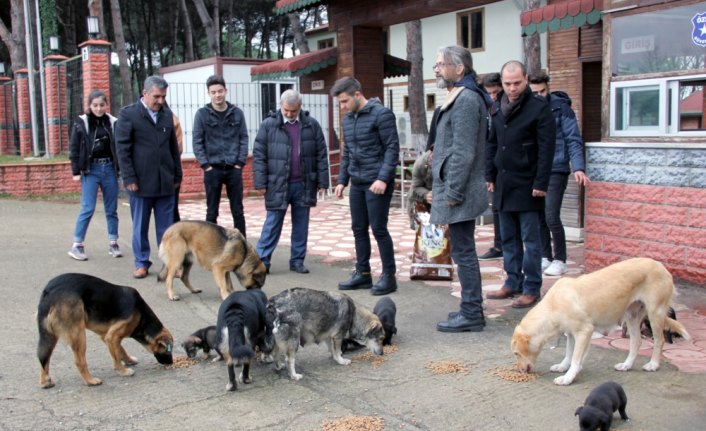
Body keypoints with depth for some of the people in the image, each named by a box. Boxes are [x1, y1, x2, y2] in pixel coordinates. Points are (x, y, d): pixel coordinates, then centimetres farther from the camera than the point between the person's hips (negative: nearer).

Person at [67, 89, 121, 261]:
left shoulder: (113, 122, 2)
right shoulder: (81, 123, -2)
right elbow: (74, 148, 0)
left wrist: (121, 170, 0)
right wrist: (76, 171, -4)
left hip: (110, 168, 2)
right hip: (91, 170, -2)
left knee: (111, 209, 9)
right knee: (87, 209, -5)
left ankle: (113, 243, 18)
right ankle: (76, 245, 3)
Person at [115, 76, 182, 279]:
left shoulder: (167, 114, 10)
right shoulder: (128, 114, -2)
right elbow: (123, 148, -5)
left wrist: (177, 175, 11)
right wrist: (129, 178, -10)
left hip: (165, 181, 3)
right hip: (141, 181, -3)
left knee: (166, 226, 6)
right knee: (140, 226, 7)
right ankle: (142, 263, 18)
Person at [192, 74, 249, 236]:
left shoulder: (237, 113, 4)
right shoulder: (202, 114, 0)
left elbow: (244, 139, 5)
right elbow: (197, 142, -2)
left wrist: (240, 162, -4)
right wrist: (206, 165, -9)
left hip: (234, 168, 1)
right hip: (212, 169, -1)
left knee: (238, 211, 6)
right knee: (212, 212, 6)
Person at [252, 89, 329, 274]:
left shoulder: (311, 125, 3)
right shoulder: (269, 125, -2)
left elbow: (321, 154, 5)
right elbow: (259, 155, -2)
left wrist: (322, 181, 1)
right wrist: (260, 182, -7)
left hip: (304, 185, 2)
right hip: (278, 184, -2)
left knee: (301, 225, 9)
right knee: (273, 224, 2)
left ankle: (297, 260, 19)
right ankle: (262, 260, 9)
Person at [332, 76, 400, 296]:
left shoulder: (381, 114, -10)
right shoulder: (348, 119, 13)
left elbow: (392, 148, -13)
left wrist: (383, 178, -21)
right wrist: (342, 180, 14)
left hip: (376, 183, -7)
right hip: (357, 183, 7)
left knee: (379, 229, -4)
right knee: (358, 229, 10)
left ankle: (389, 276, 7)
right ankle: (362, 273, 20)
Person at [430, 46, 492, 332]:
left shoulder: (466, 99, -16)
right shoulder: (460, 97, 17)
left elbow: (463, 153, -22)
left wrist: (452, 192, -20)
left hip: (460, 192, -11)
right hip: (454, 189, 11)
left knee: (463, 252, -4)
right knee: (464, 252, 15)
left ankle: (471, 315, 4)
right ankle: (471, 309, 25)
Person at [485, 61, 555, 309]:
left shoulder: (539, 108, -8)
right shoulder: (498, 108, 11)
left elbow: (546, 149, -12)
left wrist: (541, 183, -15)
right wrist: (490, 176, 11)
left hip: (527, 186, -6)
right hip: (503, 184, 6)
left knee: (530, 239, -1)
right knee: (508, 237, 12)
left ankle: (531, 289, 6)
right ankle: (513, 283, 22)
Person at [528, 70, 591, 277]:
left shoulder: (560, 107, -5)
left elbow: (573, 140, -8)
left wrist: (578, 168, -19)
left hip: (556, 170, -5)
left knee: (551, 216, -9)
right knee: (539, 216, 8)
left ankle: (560, 260, 6)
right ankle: (545, 257, 20)